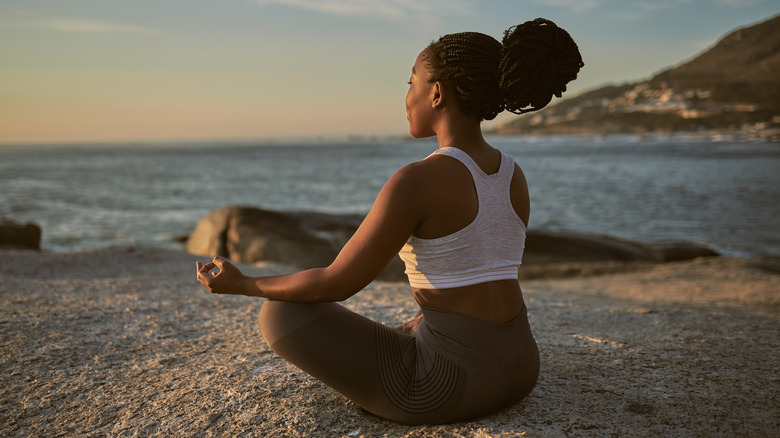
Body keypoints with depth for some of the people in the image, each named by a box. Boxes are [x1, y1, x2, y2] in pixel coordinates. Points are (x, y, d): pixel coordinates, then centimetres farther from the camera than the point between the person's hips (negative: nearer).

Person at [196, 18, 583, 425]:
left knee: (279, 314, 5)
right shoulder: (514, 176, 4)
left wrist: (243, 284, 2)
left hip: (450, 381, -8)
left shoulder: (415, 181, -20)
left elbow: (336, 283, -14)